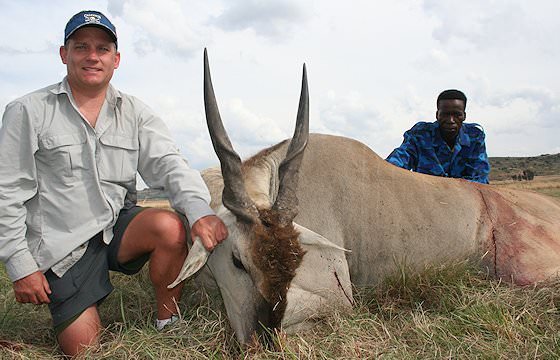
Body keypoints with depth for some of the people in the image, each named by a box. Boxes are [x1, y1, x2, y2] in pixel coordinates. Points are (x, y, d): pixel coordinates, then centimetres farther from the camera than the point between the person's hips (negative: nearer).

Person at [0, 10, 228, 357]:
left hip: (119, 227, 2)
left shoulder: (135, 113, 4)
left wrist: (200, 209, -29)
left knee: (170, 226, -29)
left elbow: (169, 164, -9)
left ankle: (168, 323, -7)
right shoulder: (28, 112, -4)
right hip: (61, 248, -2)